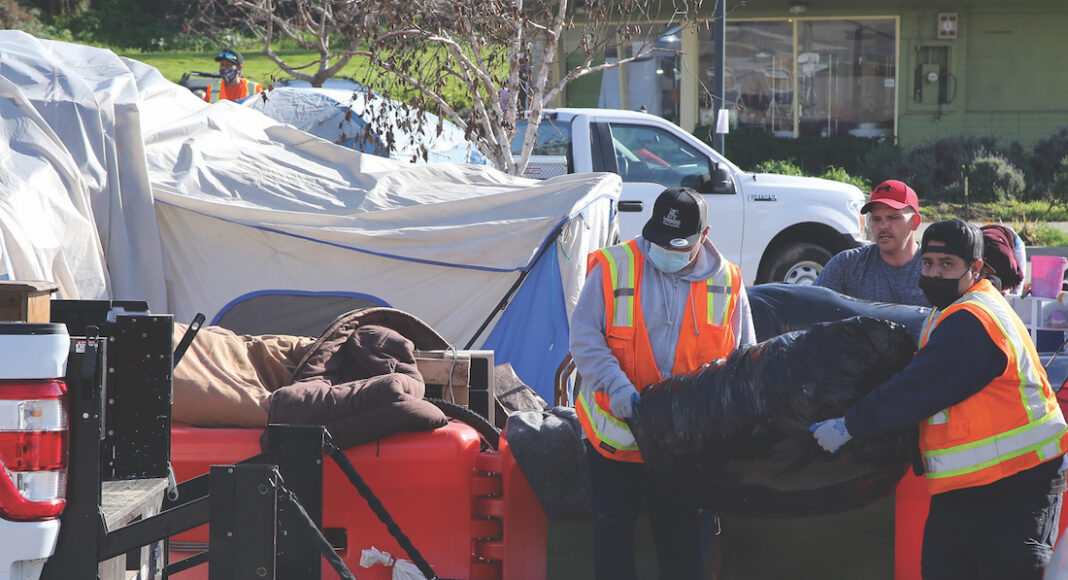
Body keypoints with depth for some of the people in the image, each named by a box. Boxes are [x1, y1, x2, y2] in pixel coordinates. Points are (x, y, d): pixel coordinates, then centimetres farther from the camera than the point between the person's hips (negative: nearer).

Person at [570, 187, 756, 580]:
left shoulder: (726, 282, 2)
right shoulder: (612, 269, -4)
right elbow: (584, 337, -5)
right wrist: (616, 384, -20)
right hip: (617, 433, -1)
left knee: (682, 536, 7)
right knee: (613, 529, 7)